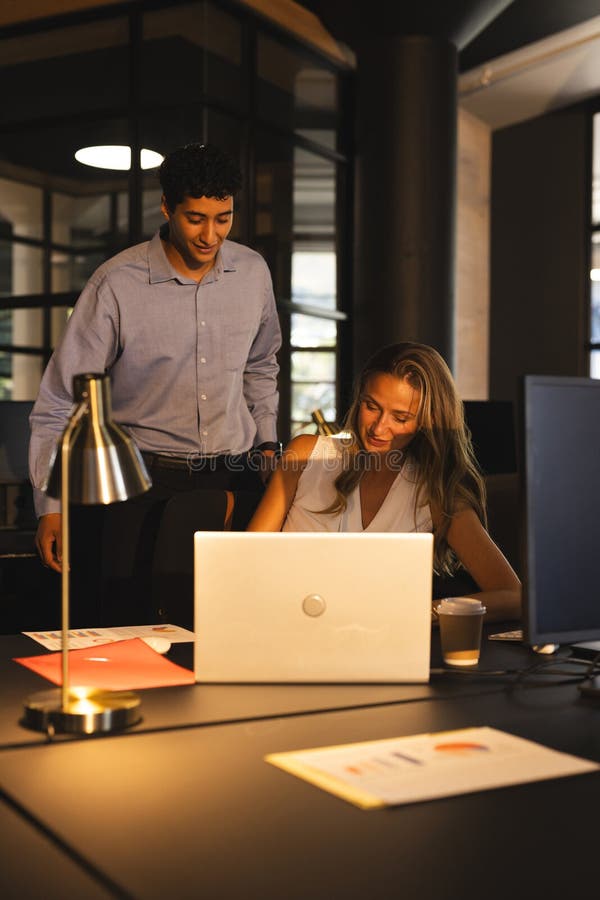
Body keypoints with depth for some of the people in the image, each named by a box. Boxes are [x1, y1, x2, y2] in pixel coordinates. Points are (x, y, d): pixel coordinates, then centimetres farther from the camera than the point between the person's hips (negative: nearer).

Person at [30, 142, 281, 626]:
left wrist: (267, 444, 15)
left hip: (236, 475, 3)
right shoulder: (117, 285, -12)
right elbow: (60, 402, -9)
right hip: (147, 477, -3)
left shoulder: (253, 272, 1)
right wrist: (50, 506, -11)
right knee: (135, 624, -2)